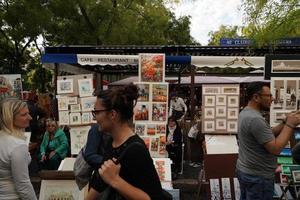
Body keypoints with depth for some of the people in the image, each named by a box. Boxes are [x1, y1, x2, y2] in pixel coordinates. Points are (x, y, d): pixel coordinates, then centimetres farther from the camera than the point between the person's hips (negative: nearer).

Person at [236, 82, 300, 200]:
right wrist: (290, 125, -17)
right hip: (258, 177, -9)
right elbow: (276, 149, -25)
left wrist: (285, 123, -3)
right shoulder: (255, 119, -26)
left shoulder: (245, 113, 5)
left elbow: (269, 135, 9)